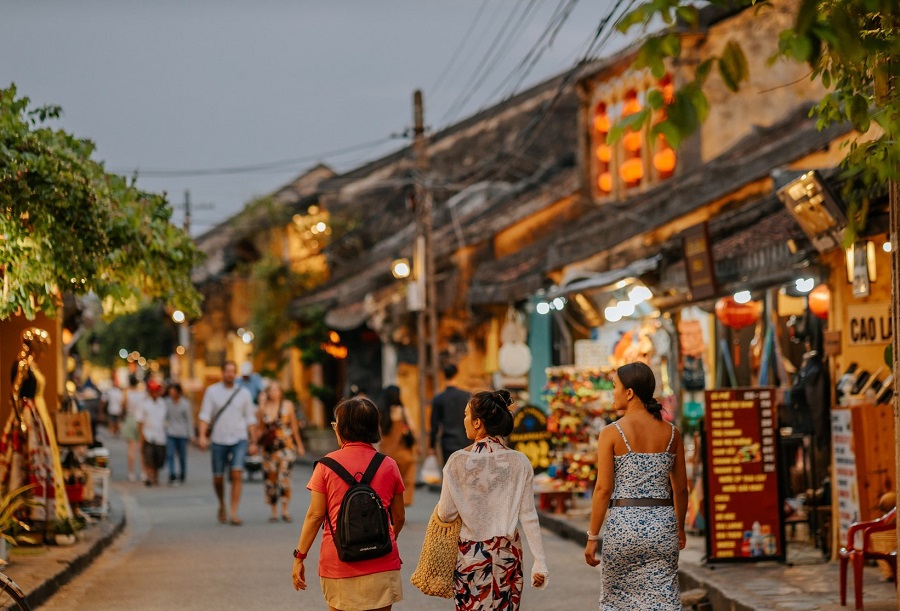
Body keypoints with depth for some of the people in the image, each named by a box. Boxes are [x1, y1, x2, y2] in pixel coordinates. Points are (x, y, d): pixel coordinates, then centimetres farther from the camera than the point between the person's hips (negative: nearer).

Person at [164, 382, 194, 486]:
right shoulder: (167, 402, 1)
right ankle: (172, 477, -15)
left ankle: (182, 476, 24)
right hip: (170, 433, 1)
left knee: (182, 456, 7)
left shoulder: (185, 403, -5)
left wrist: (191, 434, -2)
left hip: (182, 433, -1)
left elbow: (189, 419, -1)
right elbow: (165, 416, 10)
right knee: (170, 455, -11)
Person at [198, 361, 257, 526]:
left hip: (239, 439, 0)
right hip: (219, 439, 0)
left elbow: (250, 419, 8)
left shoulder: (243, 393, 5)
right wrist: (202, 436, -16)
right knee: (218, 478, 6)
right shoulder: (212, 391, 3)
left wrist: (253, 442, 4)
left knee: (237, 475, -15)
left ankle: (234, 514, -14)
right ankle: (222, 505, 34)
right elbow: (205, 415, -2)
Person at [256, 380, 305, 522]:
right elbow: (259, 427, 5)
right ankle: (274, 512, 12)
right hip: (269, 448, 2)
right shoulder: (264, 407, 6)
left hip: (286, 446, -2)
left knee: (284, 477, -13)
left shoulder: (287, 405, 4)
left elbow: (294, 426, 10)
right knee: (271, 480, 3)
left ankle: (285, 511, -8)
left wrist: (299, 445, 11)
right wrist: (261, 407, -1)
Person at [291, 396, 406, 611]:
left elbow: (315, 515, -5)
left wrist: (299, 556, 2)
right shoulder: (388, 466, 3)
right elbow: (399, 517, 9)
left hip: (338, 564, -1)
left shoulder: (327, 465, -3)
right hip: (381, 565, 1)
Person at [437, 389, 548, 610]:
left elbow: (446, 514, -5)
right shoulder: (519, 462, -3)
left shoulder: (458, 461, -9)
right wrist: (539, 562, -2)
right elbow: (528, 517, -4)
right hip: (507, 554, 2)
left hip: (470, 554, -2)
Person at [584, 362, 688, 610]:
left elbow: (603, 489, -9)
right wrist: (680, 528, 23)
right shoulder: (671, 433, 5)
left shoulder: (612, 433, -7)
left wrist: (592, 537, -4)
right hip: (662, 524, 3)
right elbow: (681, 489, 9)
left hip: (624, 524, -3)